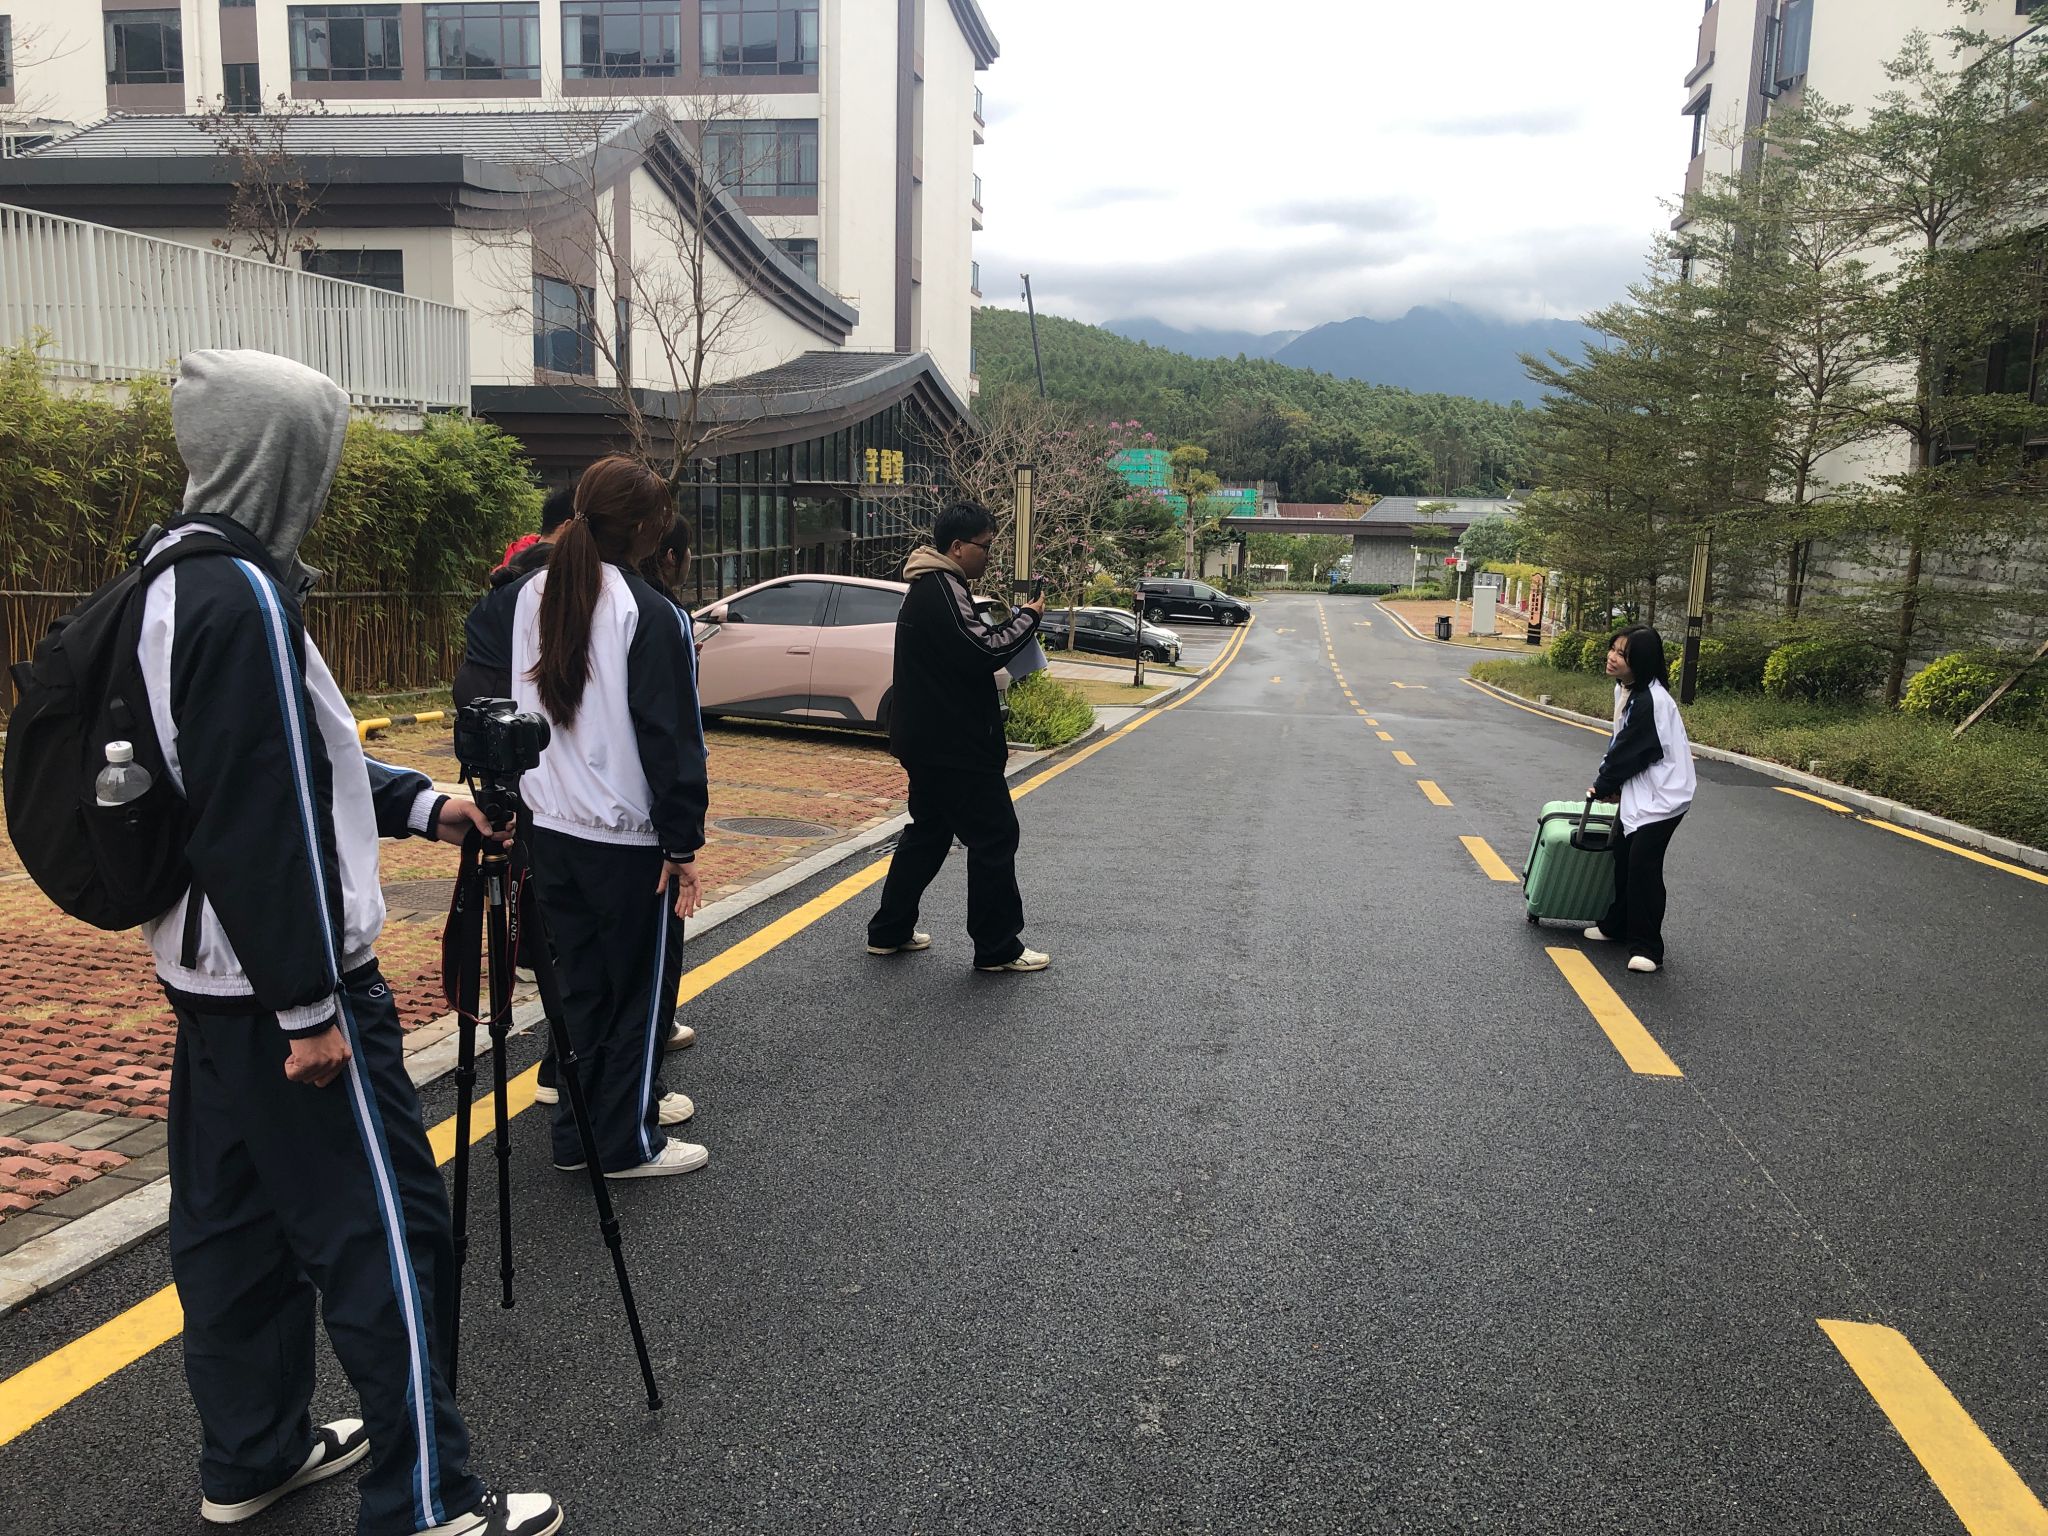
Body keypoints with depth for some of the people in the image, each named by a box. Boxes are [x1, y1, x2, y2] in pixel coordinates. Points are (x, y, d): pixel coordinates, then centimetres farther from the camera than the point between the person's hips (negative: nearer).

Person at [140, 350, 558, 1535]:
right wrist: (312, 1005, -21)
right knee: (382, 1228, -2)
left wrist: (418, 806, 13)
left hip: (209, 971, 10)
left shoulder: (176, 580, 11)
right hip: (278, 983, -10)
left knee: (236, 1214, 18)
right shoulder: (246, 599, -21)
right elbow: (264, 820, -25)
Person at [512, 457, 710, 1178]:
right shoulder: (649, 614, -16)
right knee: (641, 984, 8)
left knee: (579, 981, 17)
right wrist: (683, 844, -11)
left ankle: (579, 1129, 27)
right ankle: (626, 1141, 17)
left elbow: (520, 705, 12)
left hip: (549, 827, 7)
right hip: (628, 836, -7)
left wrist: (538, 798, 19)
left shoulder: (533, 596, 5)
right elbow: (671, 738, -16)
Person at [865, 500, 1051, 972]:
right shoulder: (943, 589, -18)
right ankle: (998, 948, 3)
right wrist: (1028, 617, -12)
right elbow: (984, 651, -25)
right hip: (952, 744, -11)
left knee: (928, 831, 19)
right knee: (994, 837, -4)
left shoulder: (932, 587, 17)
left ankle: (890, 932, 25)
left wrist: (1017, 622, 7)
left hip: (929, 738, 11)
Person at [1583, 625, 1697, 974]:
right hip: (1637, 791, 10)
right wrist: (1608, 782, 7)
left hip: (1662, 795, -10)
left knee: (1643, 863, -10)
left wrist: (1602, 786, -4)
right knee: (1623, 856, 14)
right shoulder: (1625, 688, 6)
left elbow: (1628, 752, -18)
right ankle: (1618, 925, 29)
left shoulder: (1650, 700, -24)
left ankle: (1646, 946, -3)